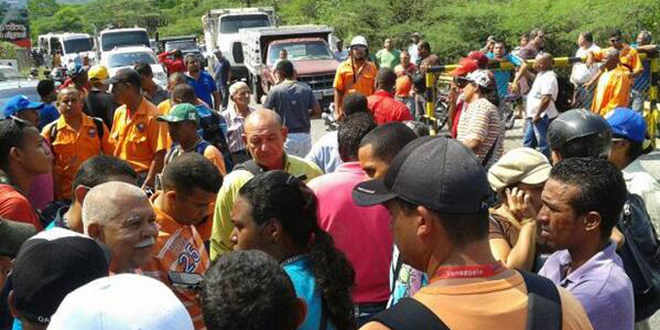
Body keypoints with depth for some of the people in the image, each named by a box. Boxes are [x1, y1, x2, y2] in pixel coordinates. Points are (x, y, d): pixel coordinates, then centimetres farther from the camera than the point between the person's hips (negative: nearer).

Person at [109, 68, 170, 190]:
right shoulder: (119, 112, 10)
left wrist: (147, 185, -19)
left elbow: (160, 155, -15)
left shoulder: (152, 116, -13)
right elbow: (114, 148, 16)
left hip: (142, 178, -7)